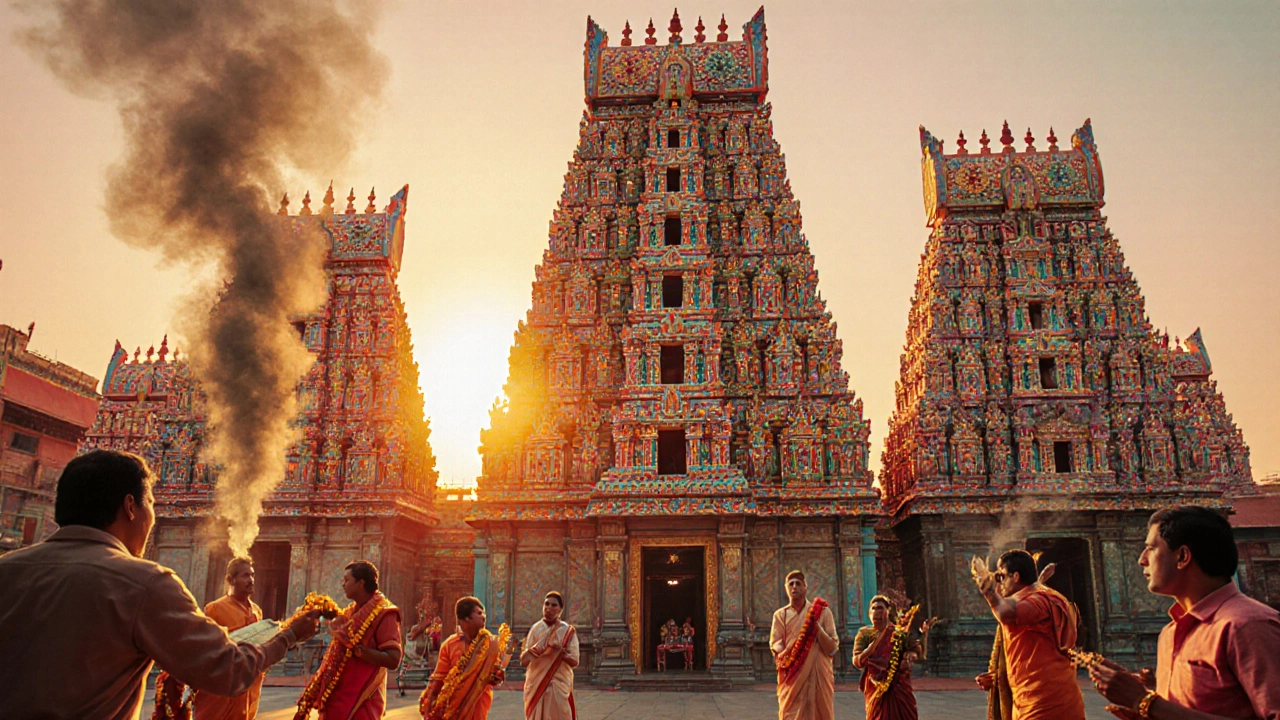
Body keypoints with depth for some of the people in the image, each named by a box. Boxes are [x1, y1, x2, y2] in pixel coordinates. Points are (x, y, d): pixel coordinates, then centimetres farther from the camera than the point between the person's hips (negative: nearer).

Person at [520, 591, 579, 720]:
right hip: (536, 684, 2)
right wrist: (537, 648, -22)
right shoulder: (536, 628, 2)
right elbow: (523, 661, -3)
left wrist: (561, 651, -23)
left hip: (559, 685, -2)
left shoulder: (568, 631, -3)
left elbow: (575, 662, -6)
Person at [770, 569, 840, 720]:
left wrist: (816, 625, -15)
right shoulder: (780, 615, 8)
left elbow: (832, 648, -3)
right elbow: (775, 643, 0)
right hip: (792, 678, 1)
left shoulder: (822, 612, 1)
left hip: (818, 676, -1)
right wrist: (783, 654, -22)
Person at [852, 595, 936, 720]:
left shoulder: (900, 634, 7)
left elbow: (919, 653, -3)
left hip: (900, 690, 1)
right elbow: (856, 662, -8)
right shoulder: (864, 634, 4)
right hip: (876, 690, -1)